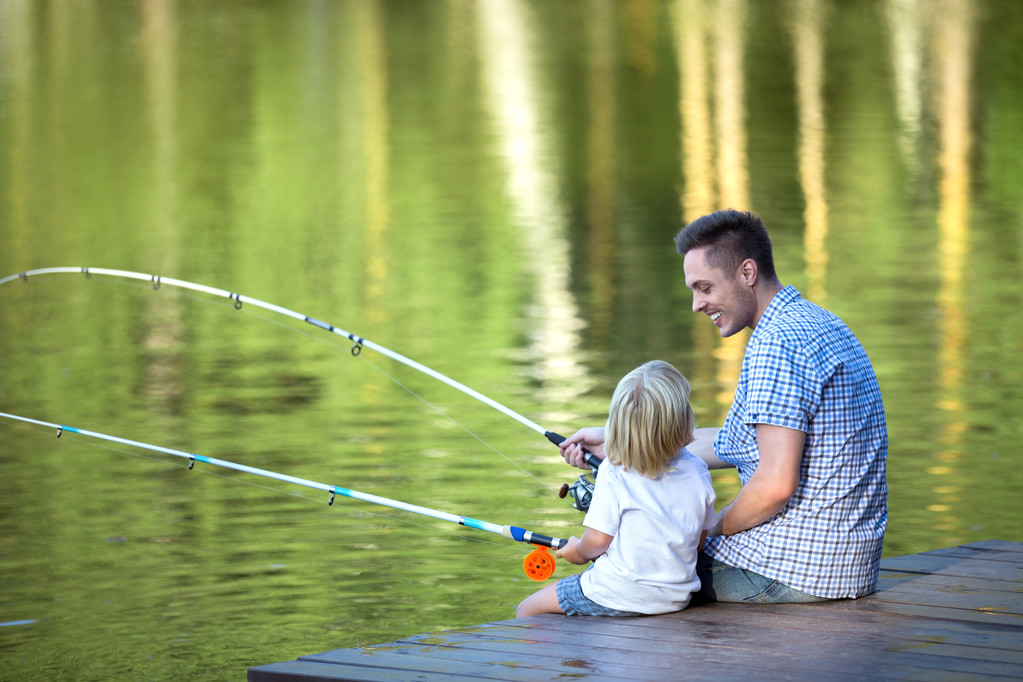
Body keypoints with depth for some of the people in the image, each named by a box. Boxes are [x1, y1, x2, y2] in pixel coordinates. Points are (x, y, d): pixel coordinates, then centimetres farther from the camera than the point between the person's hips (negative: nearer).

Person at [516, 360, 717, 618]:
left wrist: (577, 551, 11)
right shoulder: (698, 471, -1)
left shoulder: (614, 471, -15)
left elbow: (597, 541, -11)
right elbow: (700, 540, 9)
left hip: (616, 599, -6)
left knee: (527, 610, 13)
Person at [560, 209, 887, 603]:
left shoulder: (778, 344, -19)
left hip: (792, 570, -10)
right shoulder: (817, 324, 15)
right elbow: (731, 444, 20)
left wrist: (710, 531, -8)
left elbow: (776, 485, -26)